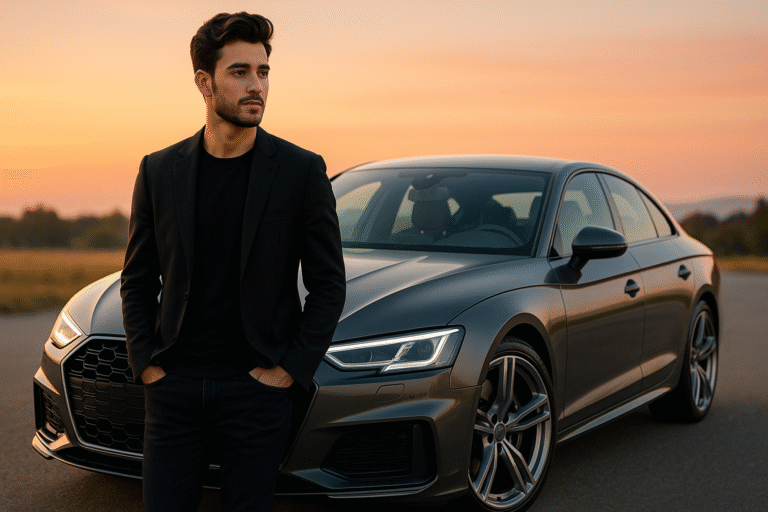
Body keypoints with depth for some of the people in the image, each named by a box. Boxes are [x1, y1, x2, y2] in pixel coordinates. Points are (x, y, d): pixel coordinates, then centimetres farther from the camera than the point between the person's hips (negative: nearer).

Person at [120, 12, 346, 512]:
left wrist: (290, 368, -7)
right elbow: (137, 279, 10)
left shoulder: (302, 170, -3)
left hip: (257, 385, -2)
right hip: (174, 385, 2)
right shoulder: (159, 171, 4)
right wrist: (147, 363, 1)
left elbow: (329, 283, -1)